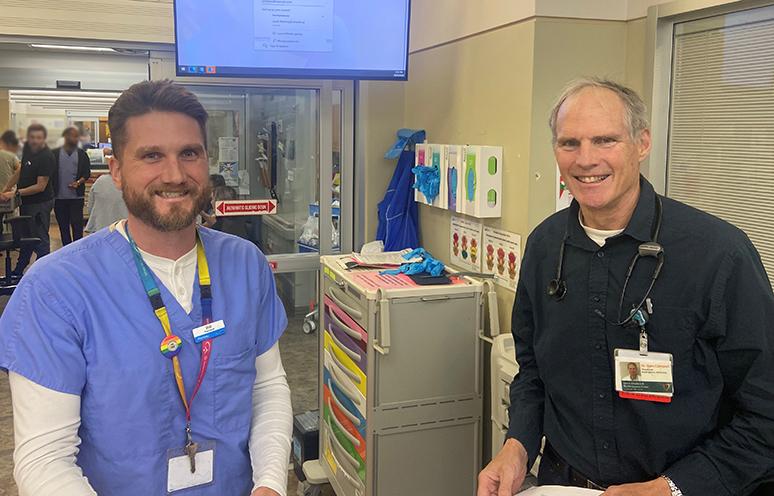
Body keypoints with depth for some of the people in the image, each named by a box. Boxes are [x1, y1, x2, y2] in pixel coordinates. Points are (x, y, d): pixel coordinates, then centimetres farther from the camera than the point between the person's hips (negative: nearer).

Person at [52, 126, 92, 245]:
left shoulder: (82, 154, 6)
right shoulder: (54, 154, 4)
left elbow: (87, 173, 4)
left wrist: (79, 182, -14)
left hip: (76, 196, -1)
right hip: (59, 197, 1)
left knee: (77, 224, -4)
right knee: (63, 225, 8)